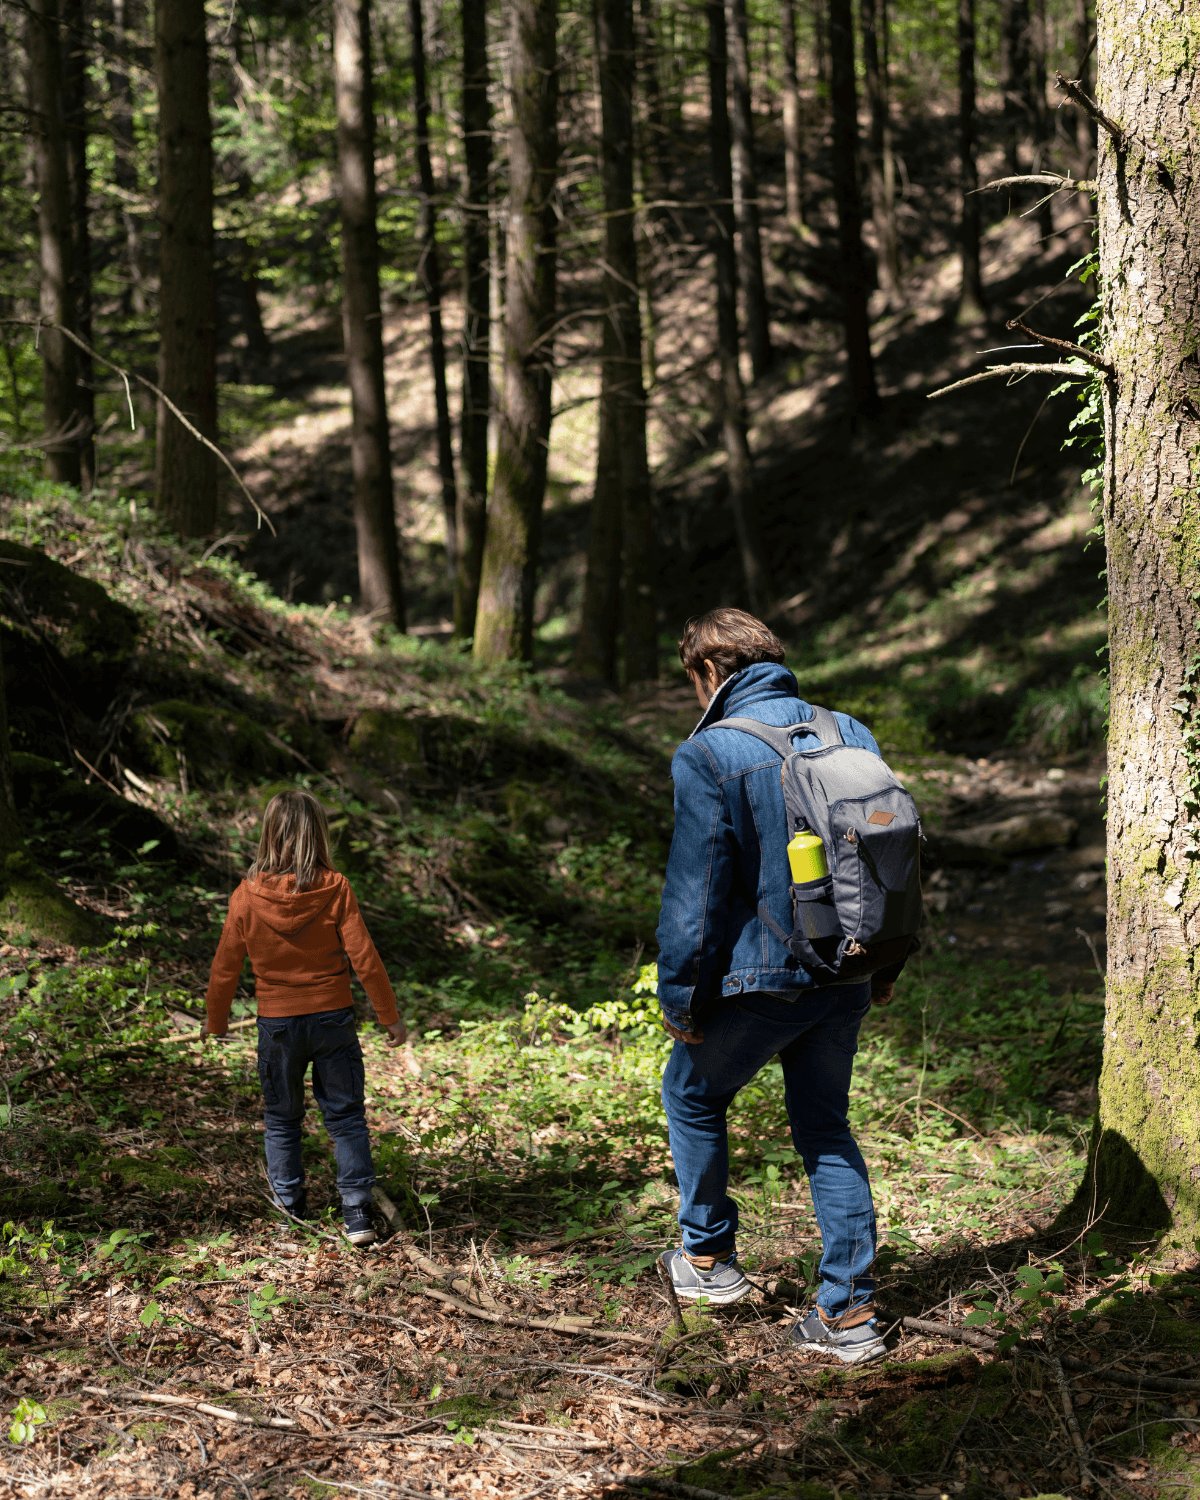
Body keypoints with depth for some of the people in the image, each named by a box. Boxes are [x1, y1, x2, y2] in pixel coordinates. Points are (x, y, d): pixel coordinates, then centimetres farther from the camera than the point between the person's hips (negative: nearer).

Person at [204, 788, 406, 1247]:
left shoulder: (247, 895, -9)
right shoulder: (335, 888, -11)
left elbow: (226, 967, -1)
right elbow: (363, 957, -10)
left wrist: (216, 1020, 15)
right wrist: (390, 1017, 0)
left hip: (277, 1024, 1)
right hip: (333, 1019, 0)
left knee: (282, 1120, 16)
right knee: (346, 1117, 8)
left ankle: (291, 1213, 20)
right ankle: (357, 1213, 4)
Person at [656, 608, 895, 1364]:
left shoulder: (708, 755, -15)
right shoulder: (852, 735, 4)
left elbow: (696, 890, -16)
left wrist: (683, 998, -6)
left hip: (759, 978, -5)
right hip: (844, 979, 5)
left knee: (693, 1094, 21)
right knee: (827, 1130, 17)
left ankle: (709, 1257, 30)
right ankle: (851, 1310, 15)